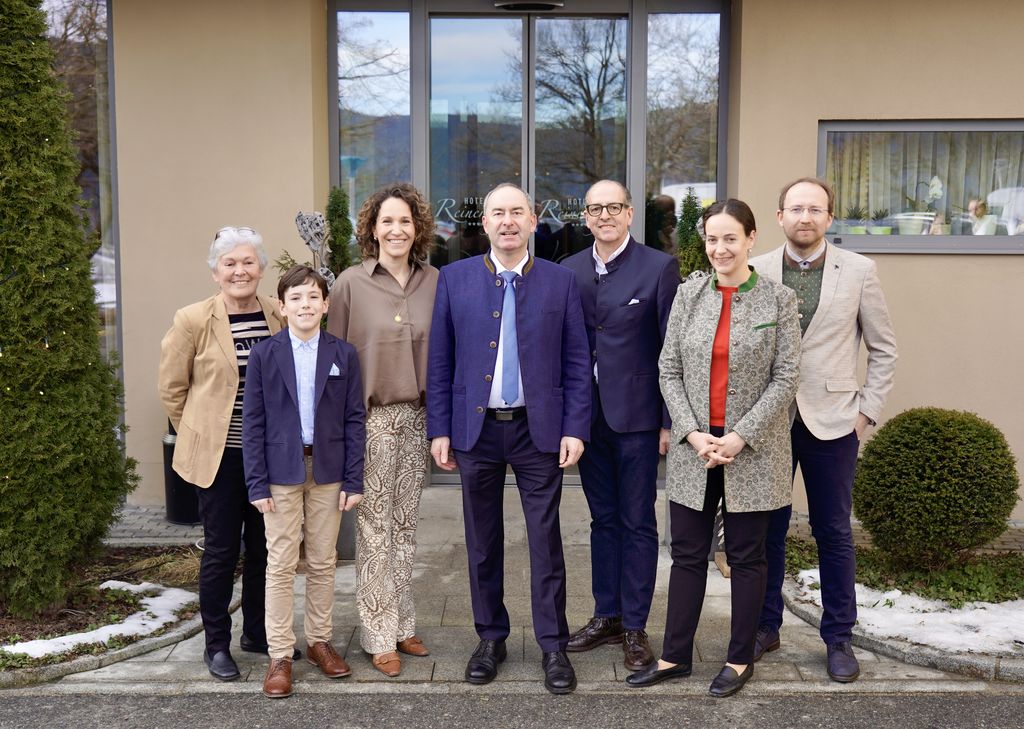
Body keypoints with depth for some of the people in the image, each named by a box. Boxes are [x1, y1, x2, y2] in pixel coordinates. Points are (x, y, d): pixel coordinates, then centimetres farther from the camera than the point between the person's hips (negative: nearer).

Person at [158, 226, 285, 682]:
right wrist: (199, 434, 4)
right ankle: (216, 644, 18)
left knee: (263, 546, 12)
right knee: (221, 550, 3)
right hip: (219, 455, -3)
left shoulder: (281, 317, 1)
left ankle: (257, 632, 29)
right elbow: (172, 388, 0)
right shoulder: (194, 320, -8)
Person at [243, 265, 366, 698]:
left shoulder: (343, 354, 2)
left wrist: (354, 479, -2)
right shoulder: (264, 355, -1)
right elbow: (253, 422, -1)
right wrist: (257, 483, -6)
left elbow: (354, 419, 2)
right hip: (282, 471, -1)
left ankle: (319, 641, 25)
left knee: (323, 562, 10)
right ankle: (280, 655, 11)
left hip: (328, 471, 1)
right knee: (281, 564, 3)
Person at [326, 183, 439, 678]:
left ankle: (402, 624, 24)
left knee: (404, 525, 12)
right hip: (371, 418, -3)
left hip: (418, 417, 3)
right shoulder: (351, 283, -4)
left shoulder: (434, 282, 3)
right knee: (374, 529, 3)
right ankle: (380, 635, 13)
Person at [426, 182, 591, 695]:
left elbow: (576, 363, 2)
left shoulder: (560, 281, 2)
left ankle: (553, 646, 15)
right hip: (476, 428, 1)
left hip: (539, 430, -1)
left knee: (546, 541, 3)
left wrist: (575, 429, -5)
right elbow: (440, 362, 4)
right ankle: (490, 638, 26)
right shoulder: (454, 278, 3)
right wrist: (439, 430, 0)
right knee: (482, 541, 11)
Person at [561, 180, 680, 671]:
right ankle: (606, 616, 26)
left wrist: (670, 421, -9)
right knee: (603, 519, 15)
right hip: (588, 417, 4)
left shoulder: (659, 267, -6)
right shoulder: (569, 272, 7)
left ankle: (634, 627, 16)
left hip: (637, 416, -4)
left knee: (638, 523, 5)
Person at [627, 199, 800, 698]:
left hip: (752, 450, -2)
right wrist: (692, 432, -9)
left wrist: (740, 437, -13)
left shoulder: (778, 299, -4)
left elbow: (785, 378, -6)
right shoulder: (688, 294, 3)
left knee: (746, 557, 9)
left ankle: (740, 659, 24)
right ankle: (676, 656, 22)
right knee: (687, 555, 10)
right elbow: (669, 370, 3)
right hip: (693, 447, 3)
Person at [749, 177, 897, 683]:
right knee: (767, 528, 10)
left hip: (831, 422, -1)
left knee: (834, 532, 8)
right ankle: (765, 626, 25)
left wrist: (867, 410, -2)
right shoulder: (755, 272, 1)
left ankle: (838, 637, 21)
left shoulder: (858, 271, -1)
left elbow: (883, 348, 5)